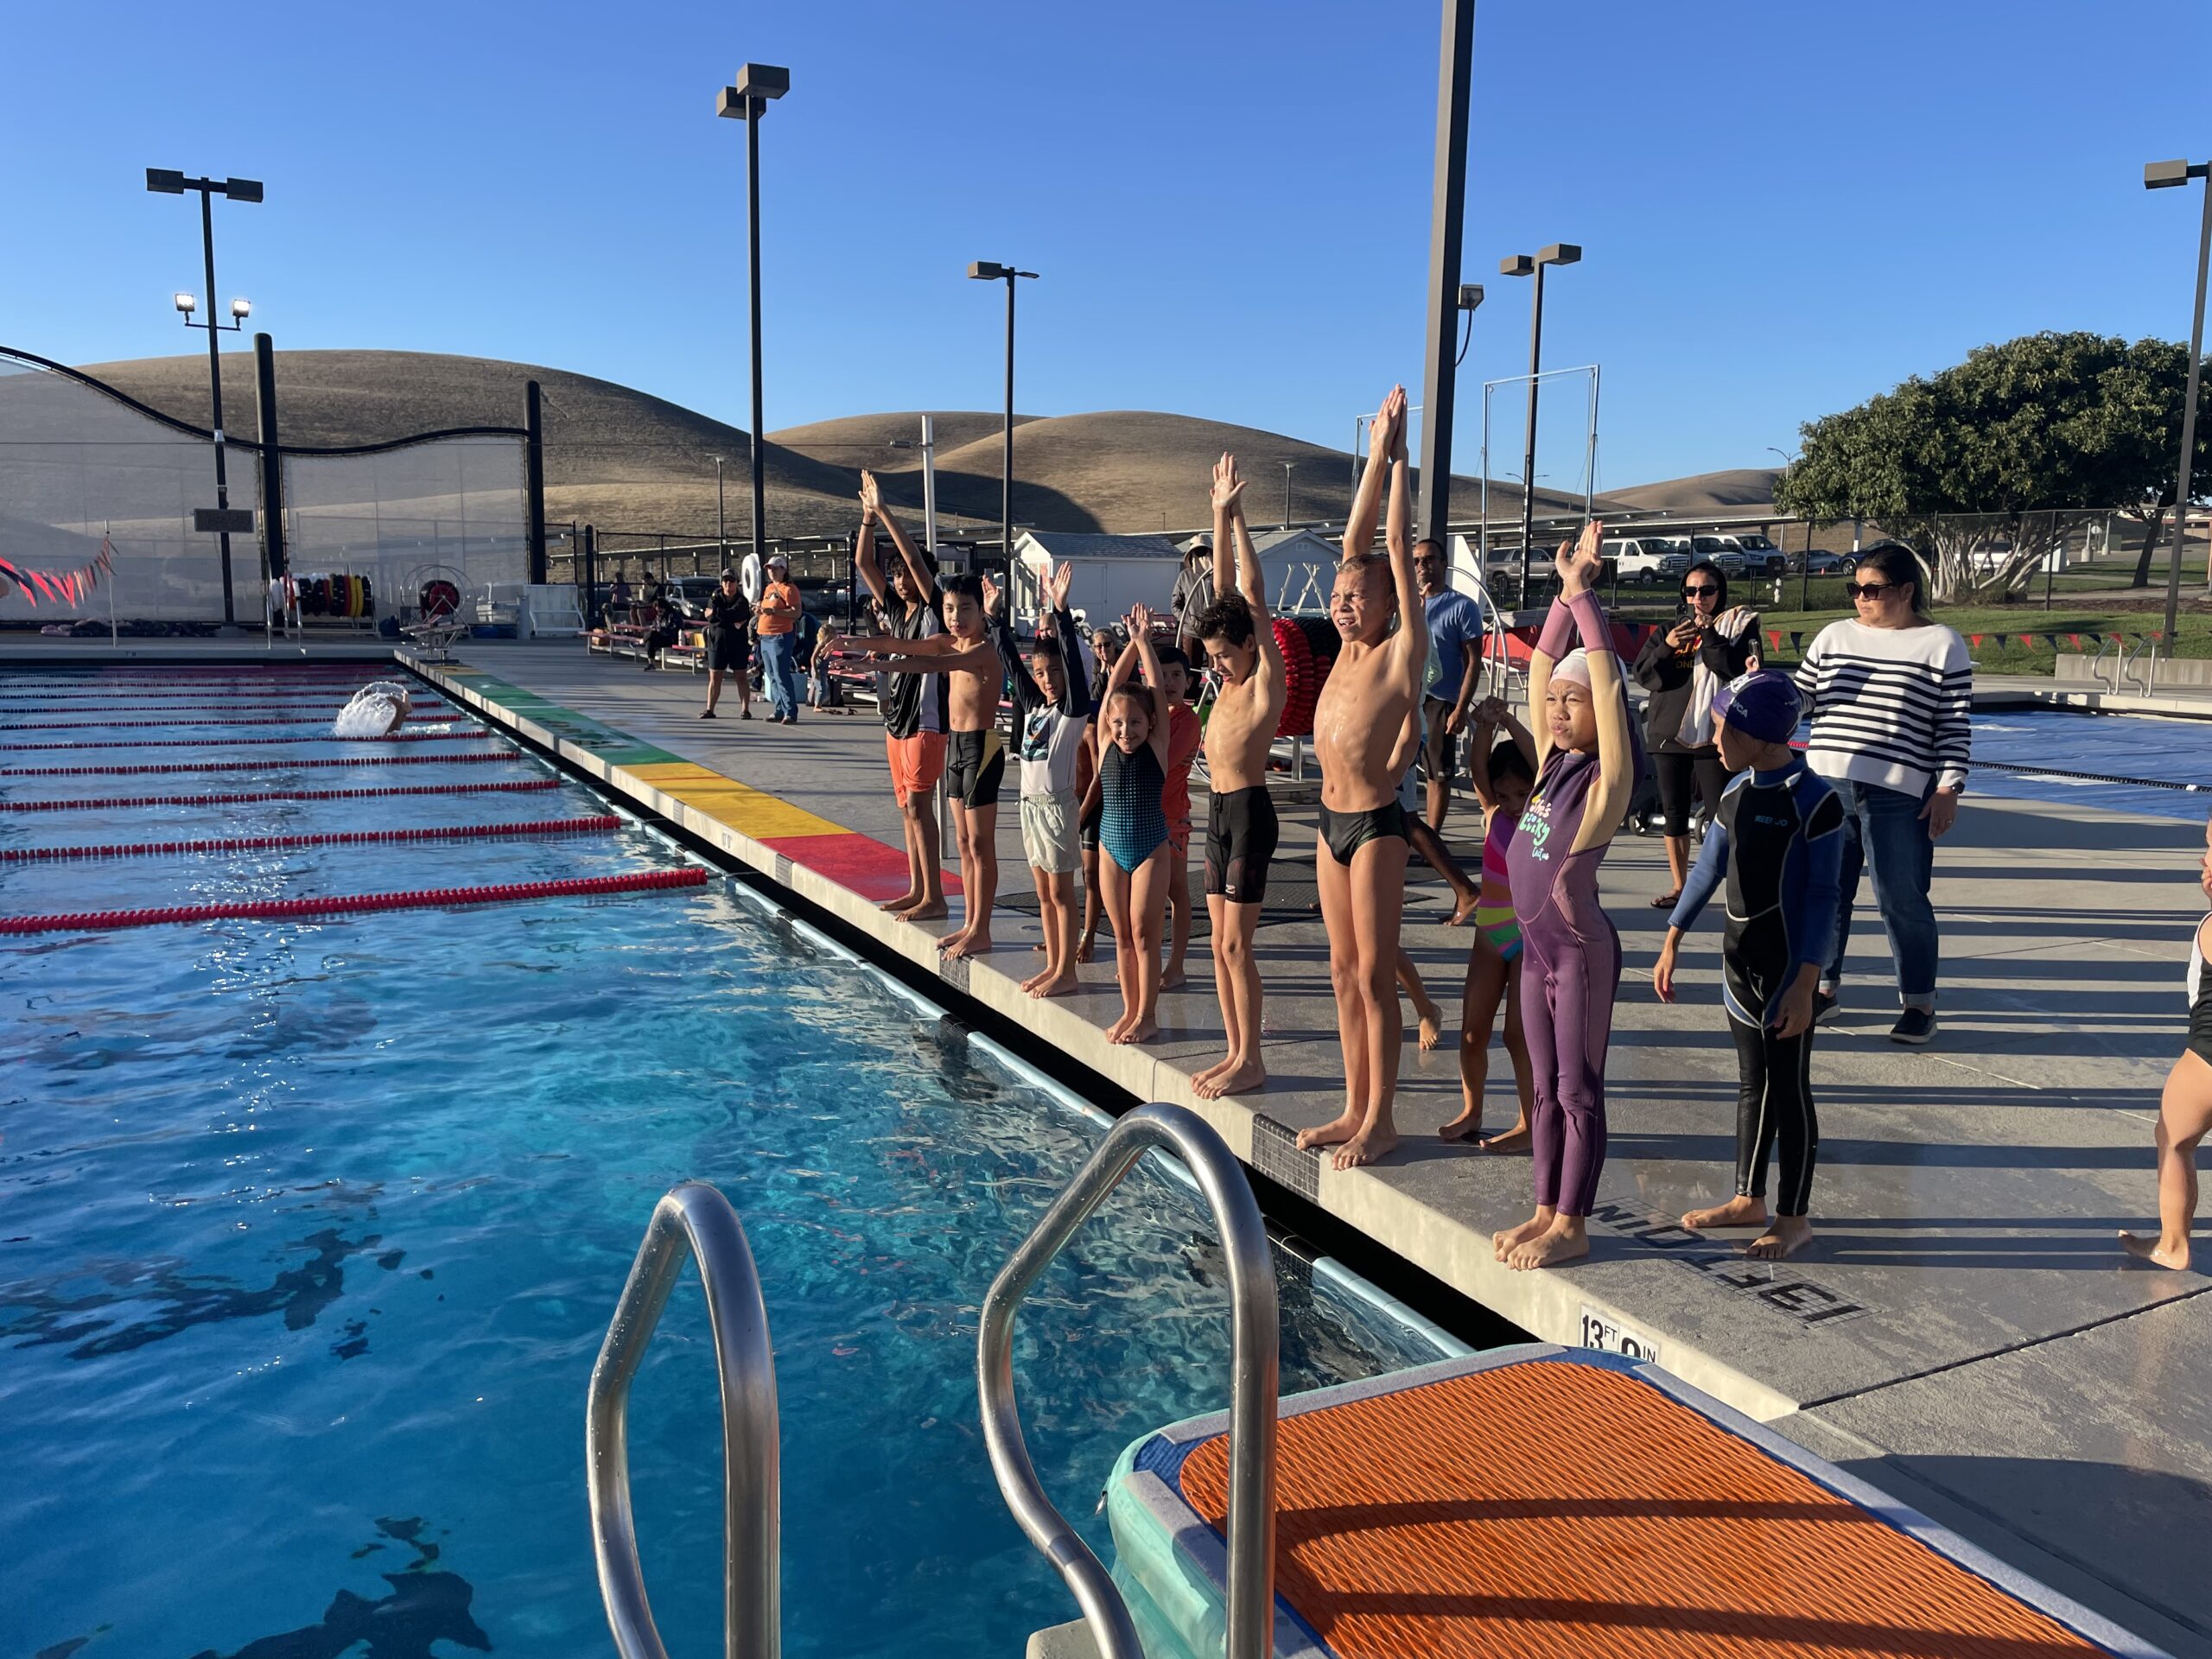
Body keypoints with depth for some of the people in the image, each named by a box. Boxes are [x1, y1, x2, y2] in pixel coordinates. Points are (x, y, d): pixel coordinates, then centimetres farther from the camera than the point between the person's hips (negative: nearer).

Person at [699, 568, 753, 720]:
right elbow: (709, 613, -10)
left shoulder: (741, 601, -4)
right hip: (717, 643, 3)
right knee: (714, 677, 5)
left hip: (738, 644, -3)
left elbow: (731, 614, -21)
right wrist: (733, 622, -15)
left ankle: (745, 710, 1)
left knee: (741, 677, 0)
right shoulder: (716, 596, 6)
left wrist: (716, 612, -9)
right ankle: (709, 709, 9)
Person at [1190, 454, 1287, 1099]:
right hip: (1218, 810, 9)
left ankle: (1251, 1062, 3)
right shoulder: (1233, 678, 12)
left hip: (1249, 811, -9)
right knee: (1220, 943, 11)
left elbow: (1253, 596, -14)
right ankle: (1235, 1052, 19)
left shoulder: (1267, 678, -8)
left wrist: (1235, 517, -12)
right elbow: (1227, 589, 13)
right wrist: (1219, 517, 11)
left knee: (1236, 944, -6)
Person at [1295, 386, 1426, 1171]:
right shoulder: (1348, 649, 9)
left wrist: (1398, 456, -5)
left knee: (1374, 973, -2)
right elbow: (1357, 543, 9)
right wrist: (1375, 456, 10)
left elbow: (1397, 548, -10)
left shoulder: (1402, 651, -8)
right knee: (1344, 972, 11)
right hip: (1332, 821, 7)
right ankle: (1355, 1110, 20)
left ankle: (1380, 1120, 7)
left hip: (1375, 823, -7)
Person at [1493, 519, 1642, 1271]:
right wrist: (1565, 593, 3)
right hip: (1537, 945, 7)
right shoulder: (1552, 761, 7)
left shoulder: (1608, 775, -12)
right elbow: (1541, 667, 9)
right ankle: (1546, 1211, 24)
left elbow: (1604, 677, -20)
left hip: (1583, 949, -7)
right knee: (1547, 1088, 14)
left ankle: (1572, 1225, 12)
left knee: (1579, 1089, 2)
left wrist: (1584, 594, -15)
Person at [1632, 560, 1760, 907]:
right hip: (1669, 733, 4)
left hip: (1714, 736, -4)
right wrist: (1666, 647, -13)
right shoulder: (1669, 630, 12)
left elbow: (1741, 671, -14)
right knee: (1674, 813, 10)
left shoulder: (1737, 626, 1)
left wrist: (1708, 633, -18)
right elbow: (1643, 674, 3)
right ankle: (1679, 887, 20)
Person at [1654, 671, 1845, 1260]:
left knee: (1789, 1089, 3)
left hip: (1788, 964, -7)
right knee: (1751, 1083, 16)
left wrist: (1805, 984, -19)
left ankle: (1794, 1217, 16)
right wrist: (1671, 943, 16)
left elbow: (1822, 897, -16)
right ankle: (1748, 1199, 29)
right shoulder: (1737, 791, 5)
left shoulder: (1814, 801, -16)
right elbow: (1707, 870, 14)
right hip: (1740, 957, 7)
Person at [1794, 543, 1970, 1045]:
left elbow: (1955, 726, -2)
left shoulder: (1941, 645, 0)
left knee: (1901, 898, 0)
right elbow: (1800, 700, 12)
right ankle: (1824, 985, 26)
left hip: (1897, 794, -4)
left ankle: (1920, 1002, 15)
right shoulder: (1834, 635, 11)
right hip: (1827, 783, 4)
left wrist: (1948, 789, -8)